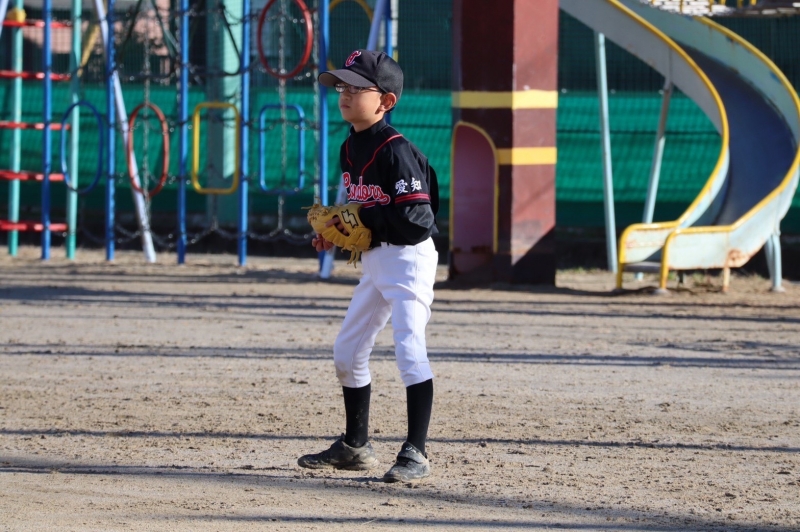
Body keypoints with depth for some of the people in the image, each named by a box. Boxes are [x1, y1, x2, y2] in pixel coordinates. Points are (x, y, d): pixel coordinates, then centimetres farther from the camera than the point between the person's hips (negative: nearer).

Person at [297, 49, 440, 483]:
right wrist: (335, 233, 3)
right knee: (347, 353, 14)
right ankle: (355, 446, 28)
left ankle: (415, 454, -16)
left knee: (409, 349, -17)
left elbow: (413, 217, -25)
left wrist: (360, 219, -22)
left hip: (409, 257, -10)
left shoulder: (397, 151, -20)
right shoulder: (350, 149, 8)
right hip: (374, 260, 10)